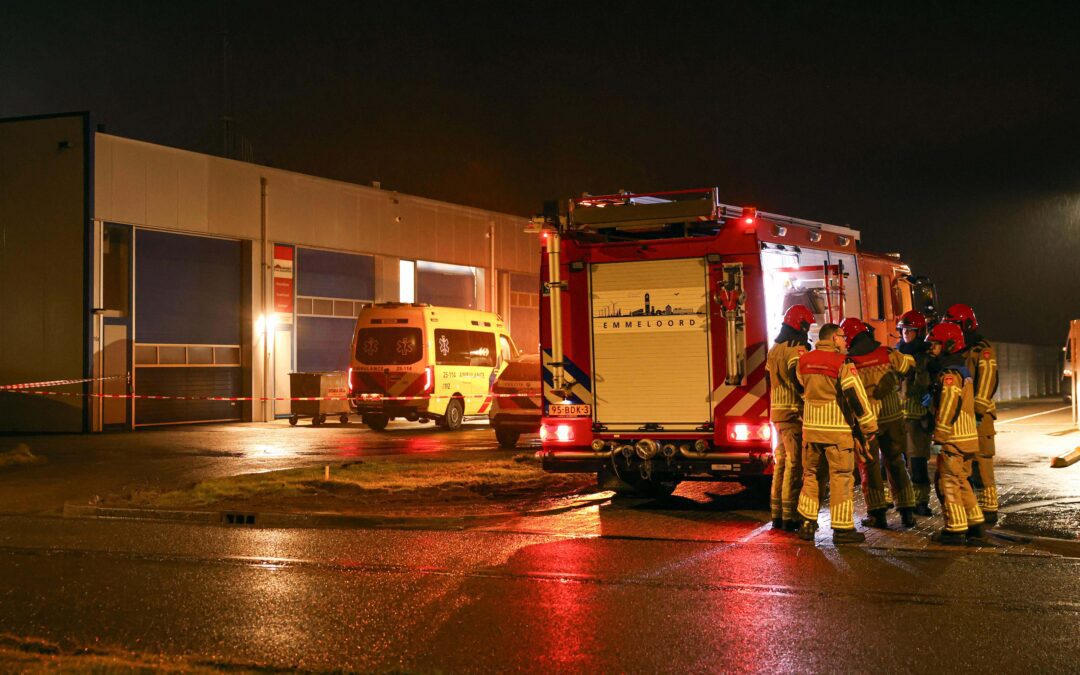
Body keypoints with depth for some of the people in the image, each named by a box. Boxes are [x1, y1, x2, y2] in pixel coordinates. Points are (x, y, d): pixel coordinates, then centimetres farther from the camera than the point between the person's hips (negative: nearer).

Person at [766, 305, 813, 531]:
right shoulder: (796, 349, -15)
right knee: (795, 464, -5)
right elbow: (800, 380, -23)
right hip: (794, 412, -9)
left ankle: (777, 514, 19)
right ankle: (789, 517, -4)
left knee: (781, 462, 15)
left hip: (777, 411, 9)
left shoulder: (774, 349, 13)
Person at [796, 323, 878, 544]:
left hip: (810, 427, 6)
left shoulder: (804, 361, 6)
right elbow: (856, 396, -12)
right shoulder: (842, 363, -12)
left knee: (811, 475, 15)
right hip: (837, 430, -6)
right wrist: (870, 426, -5)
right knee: (841, 478, 0)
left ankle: (807, 524, 18)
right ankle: (842, 528, 2)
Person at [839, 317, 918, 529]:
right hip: (892, 416, 3)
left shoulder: (849, 362, -12)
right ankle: (907, 511, 15)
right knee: (895, 463, 14)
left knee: (870, 466, 8)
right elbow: (910, 365, 13)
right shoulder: (887, 354, -5)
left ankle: (877, 513, 5)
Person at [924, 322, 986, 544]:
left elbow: (946, 410, -21)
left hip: (953, 440, -10)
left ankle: (955, 530, 2)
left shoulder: (949, 375, -17)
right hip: (968, 437, 10)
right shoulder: (963, 370, 15)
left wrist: (939, 439, -16)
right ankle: (975, 527, 21)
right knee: (962, 483, 17)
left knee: (949, 483, -2)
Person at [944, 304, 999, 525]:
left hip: (977, 415, -8)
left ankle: (989, 510, -4)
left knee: (981, 464, -9)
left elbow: (986, 383, -16)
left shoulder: (983, 350, -8)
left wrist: (978, 411, -21)